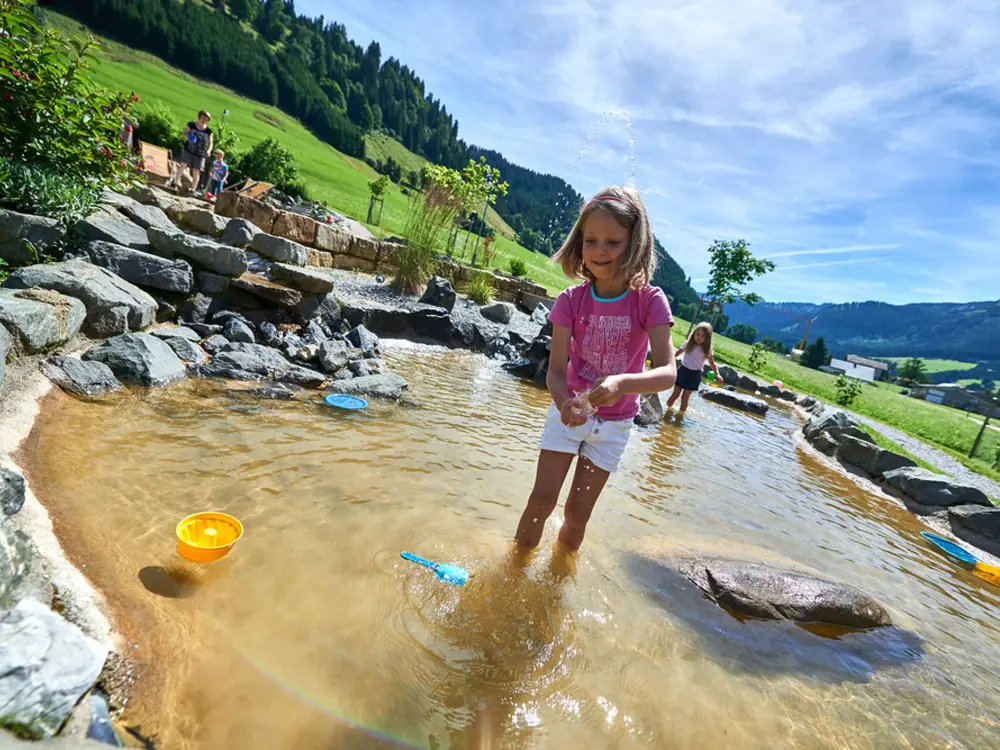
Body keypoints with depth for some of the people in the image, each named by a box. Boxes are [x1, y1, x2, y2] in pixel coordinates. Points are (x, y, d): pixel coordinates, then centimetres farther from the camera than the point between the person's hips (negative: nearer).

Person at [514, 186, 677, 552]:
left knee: (577, 512, 9)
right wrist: (564, 403, -39)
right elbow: (556, 369, -17)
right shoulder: (571, 300, -13)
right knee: (542, 498, 0)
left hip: (613, 422, 0)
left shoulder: (650, 301, -17)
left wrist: (622, 383, -46)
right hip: (568, 410, 1)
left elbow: (667, 372, -26)